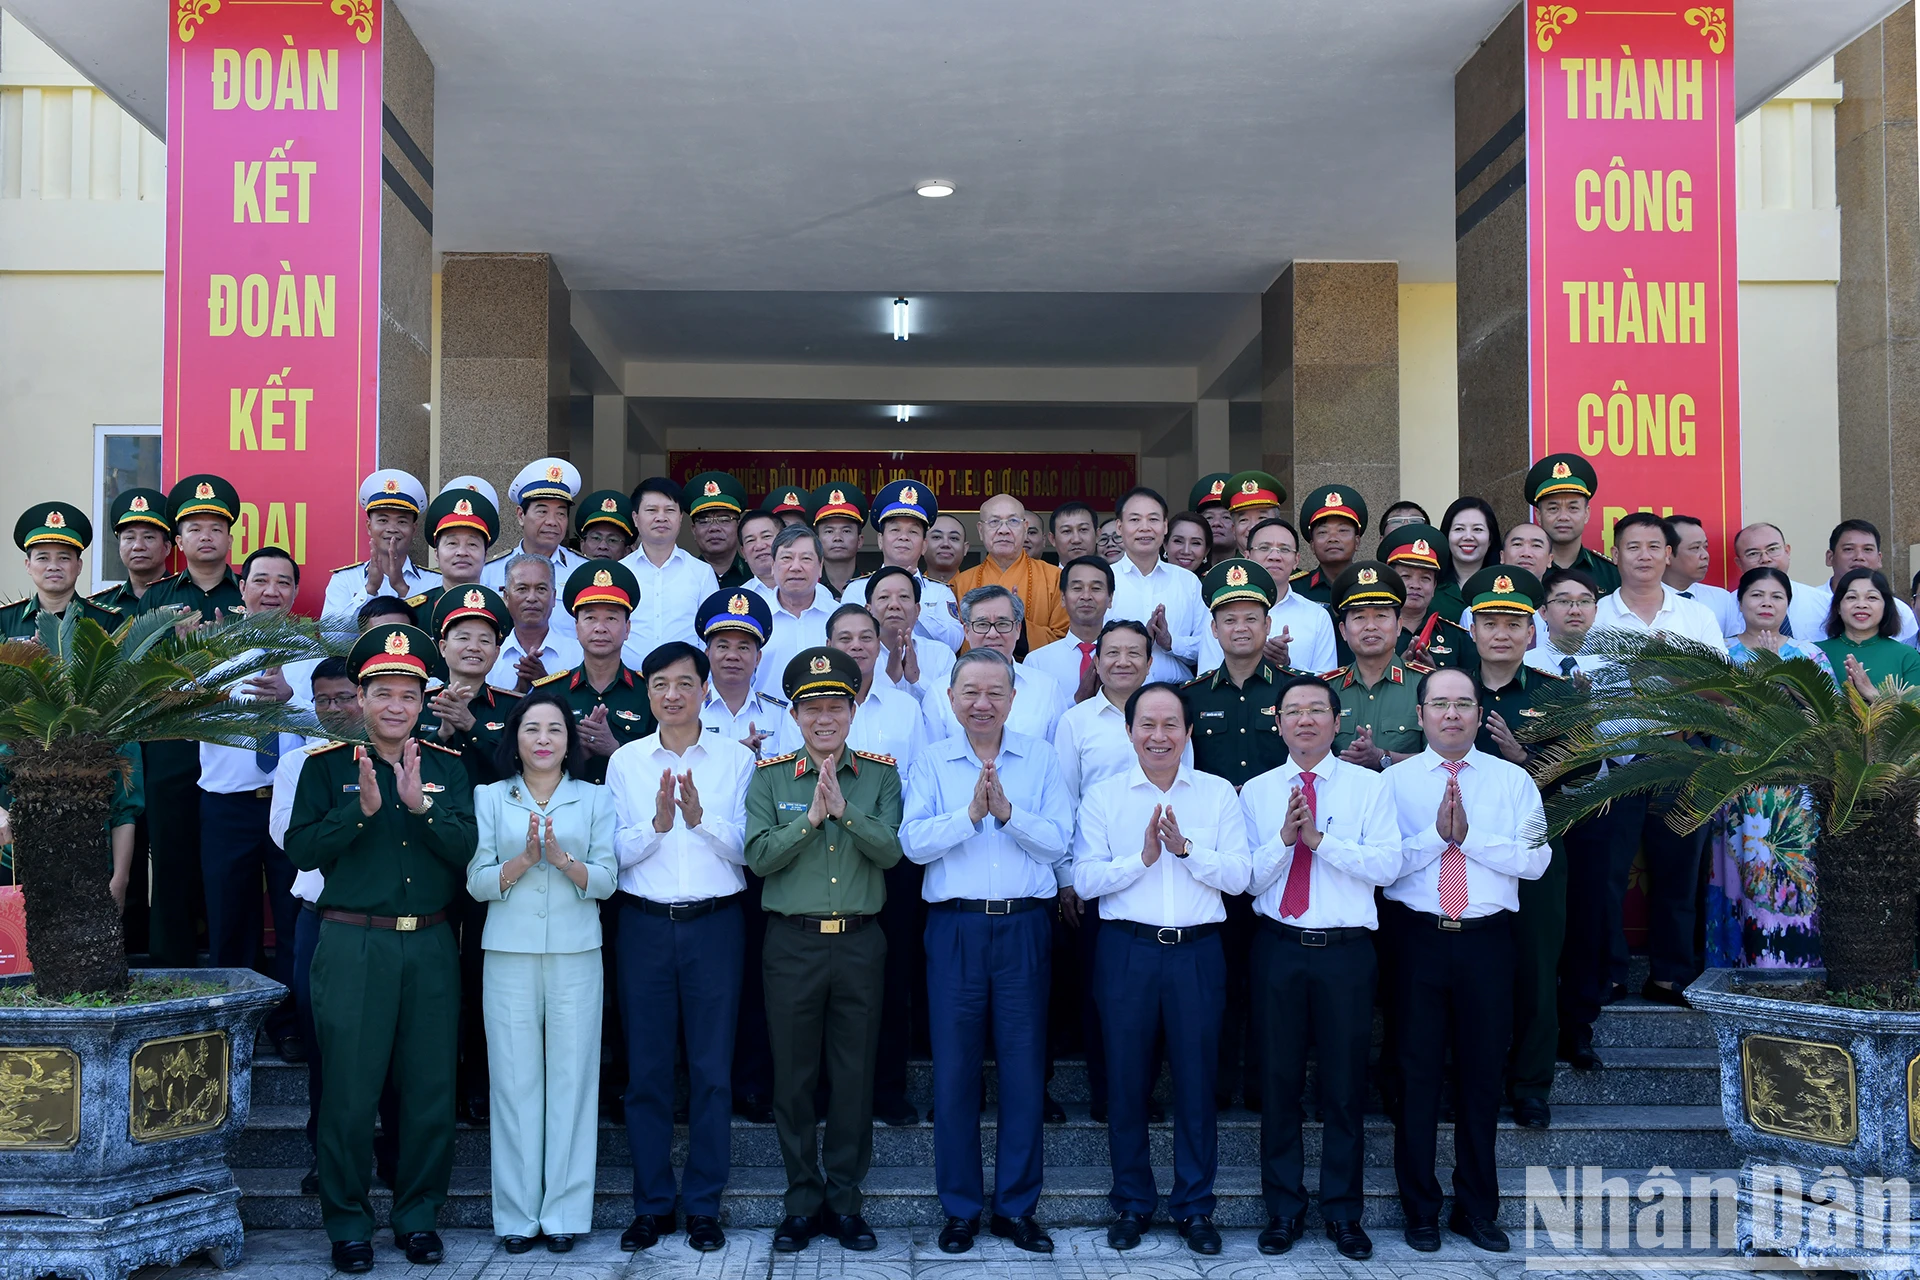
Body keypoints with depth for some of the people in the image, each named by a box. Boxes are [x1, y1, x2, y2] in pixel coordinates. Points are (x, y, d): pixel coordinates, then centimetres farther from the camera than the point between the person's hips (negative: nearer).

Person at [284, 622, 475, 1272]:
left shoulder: (448, 766, 8)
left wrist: (421, 805, -18)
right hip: (353, 944, -2)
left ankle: (417, 1215, 21)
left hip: (431, 945, 2)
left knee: (431, 1089, 6)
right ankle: (348, 1223, 16)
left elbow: (468, 847, -3)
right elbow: (300, 848, -7)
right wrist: (362, 808, -19)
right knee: (350, 1089, 2)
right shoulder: (327, 764, 2)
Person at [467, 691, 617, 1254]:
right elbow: (477, 882, 1)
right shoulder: (489, 798, 9)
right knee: (514, 1080, 2)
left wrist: (562, 859, -17)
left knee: (571, 1078, 0)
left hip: (576, 954, 0)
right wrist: (523, 859, -15)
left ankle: (565, 1211, 9)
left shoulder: (595, 799, 9)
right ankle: (517, 1214, 11)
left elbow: (606, 880, 0)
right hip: (509, 954, 0)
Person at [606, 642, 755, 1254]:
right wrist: (657, 823, -16)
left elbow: (744, 848, -3)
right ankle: (651, 1204, 17)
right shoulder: (626, 761, 6)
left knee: (712, 1070, 3)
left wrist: (701, 818, -18)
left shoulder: (736, 759, 3)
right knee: (646, 1068, 6)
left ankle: (704, 1206, 15)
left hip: (713, 923, -1)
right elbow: (615, 853, 0)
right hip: (644, 924, 1)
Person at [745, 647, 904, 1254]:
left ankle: (845, 1200, 19)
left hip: (861, 942, 0)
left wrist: (843, 809, -20)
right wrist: (811, 816, -16)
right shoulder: (770, 776, 4)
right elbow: (758, 856, -7)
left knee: (855, 1077, 6)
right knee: (793, 1076, 6)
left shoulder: (880, 775, 5)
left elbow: (891, 850, -8)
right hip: (792, 941, 0)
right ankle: (802, 1200, 19)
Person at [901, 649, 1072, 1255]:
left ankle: (1016, 1206, 18)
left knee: (1025, 1068, 4)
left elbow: (1058, 841, -4)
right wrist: (971, 813, -17)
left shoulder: (1040, 759, 6)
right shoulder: (930, 762, 6)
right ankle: (960, 1208, 18)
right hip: (955, 927, 0)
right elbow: (912, 842, -7)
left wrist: (1006, 811, -17)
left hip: (1025, 926, 0)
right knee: (954, 1071, 5)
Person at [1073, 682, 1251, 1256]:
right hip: (1127, 949, 0)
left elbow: (1239, 875, -3)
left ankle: (1194, 1207, 19)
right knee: (1126, 1079, 7)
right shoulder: (1102, 796, 4)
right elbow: (1085, 879, -5)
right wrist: (1143, 856, -16)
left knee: (1196, 1079, 5)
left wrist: (1186, 847, -15)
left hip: (1197, 950, 0)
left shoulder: (1219, 794, 6)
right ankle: (1132, 1203, 22)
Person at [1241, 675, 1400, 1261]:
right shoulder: (1256, 792, 7)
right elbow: (1246, 879, 0)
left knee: (1345, 1085, 5)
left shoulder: (1369, 785, 3)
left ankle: (1344, 1213, 20)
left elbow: (1387, 866, -8)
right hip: (1279, 948, 1)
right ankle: (1284, 1211, 20)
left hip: (1347, 949, -1)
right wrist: (1285, 838, -15)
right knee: (1278, 1081, 7)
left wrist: (1320, 839, -16)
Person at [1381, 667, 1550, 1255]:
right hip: (1418, 937, -1)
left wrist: (1469, 835, -14)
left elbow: (1535, 858, -6)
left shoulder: (1513, 780, 6)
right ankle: (1420, 1210, 18)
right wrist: (1437, 834, -17)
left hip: (1487, 941, 1)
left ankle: (1477, 1209, 23)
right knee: (1418, 1073, 5)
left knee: (1483, 1074, 9)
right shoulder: (1394, 781, 3)